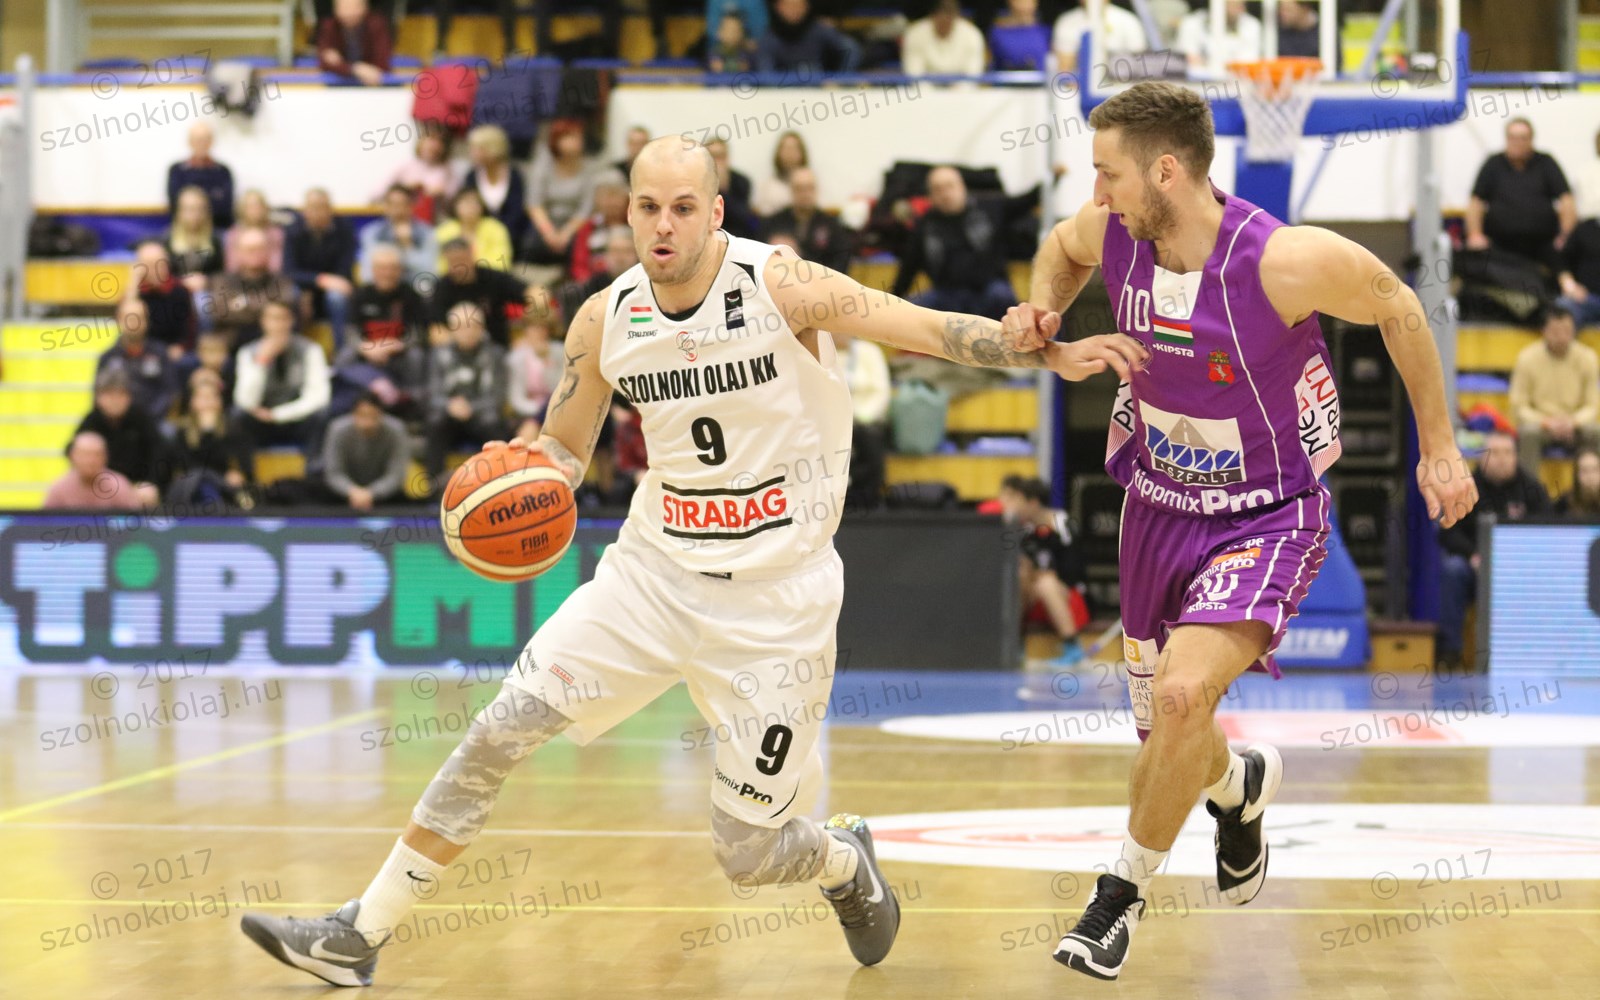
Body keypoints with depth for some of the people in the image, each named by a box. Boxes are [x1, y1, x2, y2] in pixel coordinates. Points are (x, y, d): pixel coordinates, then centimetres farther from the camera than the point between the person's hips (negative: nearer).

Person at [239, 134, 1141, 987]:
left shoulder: (779, 286, -15)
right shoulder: (605, 320, -2)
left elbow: (935, 330, -18)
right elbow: (564, 448, 12)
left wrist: (1052, 354, -32)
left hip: (775, 597, -4)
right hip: (654, 571, 4)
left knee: (750, 853, 0)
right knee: (501, 732, -7)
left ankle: (848, 863, 37)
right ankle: (360, 936, 2)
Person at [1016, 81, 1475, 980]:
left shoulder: (1285, 261, -27)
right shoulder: (1112, 235, -12)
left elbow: (1396, 308, -8)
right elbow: (1062, 250, 15)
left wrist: (1439, 447, -3)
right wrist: (1044, 309, -8)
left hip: (1268, 519, -6)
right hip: (1159, 508, 6)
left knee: (1183, 693, -28)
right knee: (1167, 739, 15)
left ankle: (1126, 888, -5)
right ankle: (1242, 784, 53)